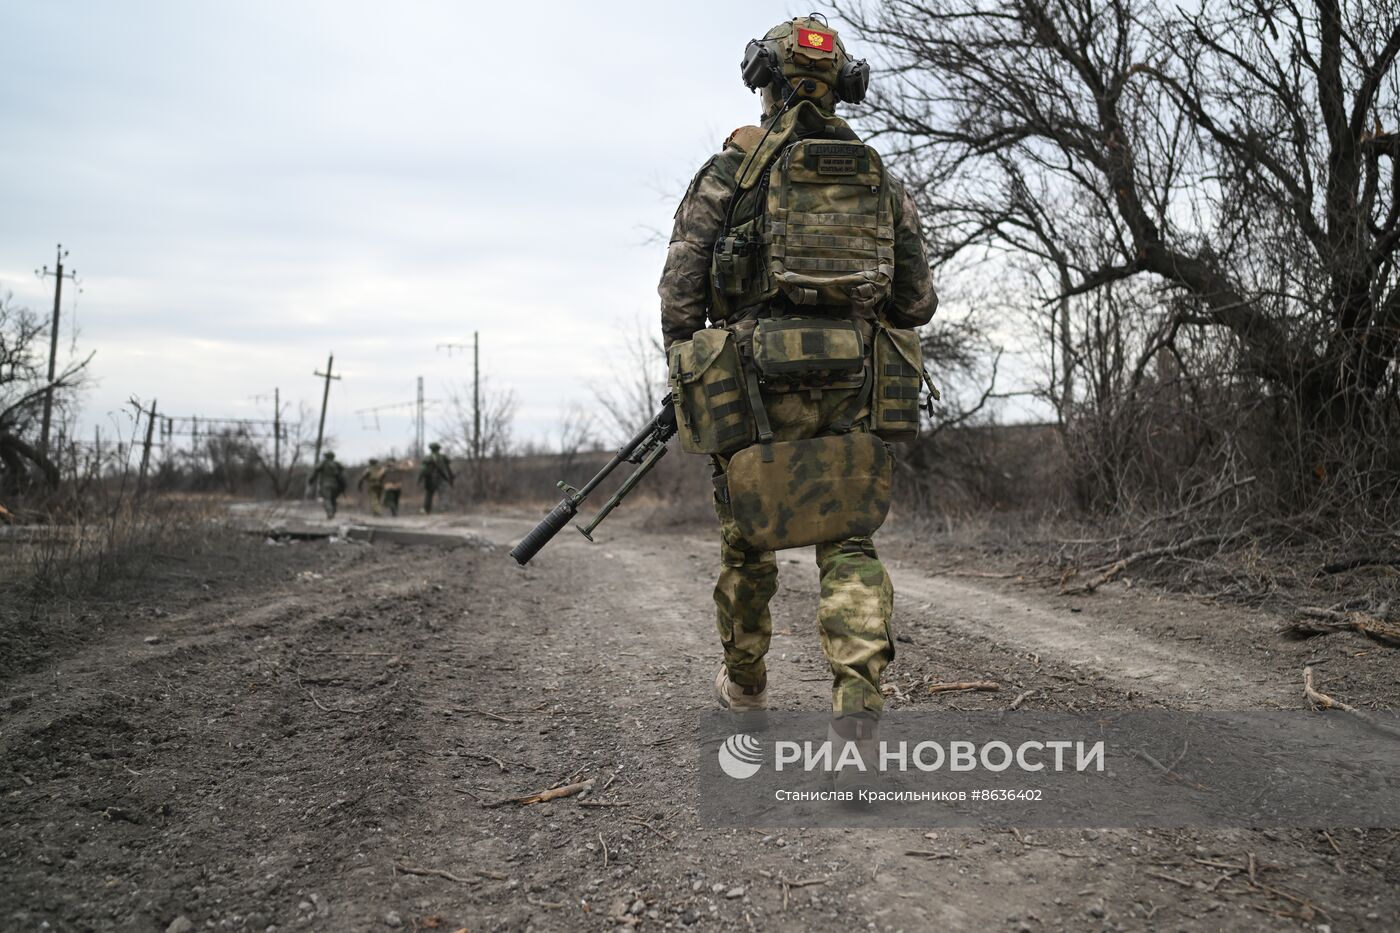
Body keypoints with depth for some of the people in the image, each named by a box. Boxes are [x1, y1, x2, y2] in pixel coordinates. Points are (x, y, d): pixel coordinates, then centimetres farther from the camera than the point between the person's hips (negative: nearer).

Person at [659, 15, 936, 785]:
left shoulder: (730, 169, 2)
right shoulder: (881, 179, 12)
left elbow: (680, 290, -4)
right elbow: (918, 303, 12)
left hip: (758, 386, -2)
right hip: (850, 389, 2)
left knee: (745, 539, 17)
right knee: (849, 548, 5)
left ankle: (745, 681, 36)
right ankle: (859, 711, -13)